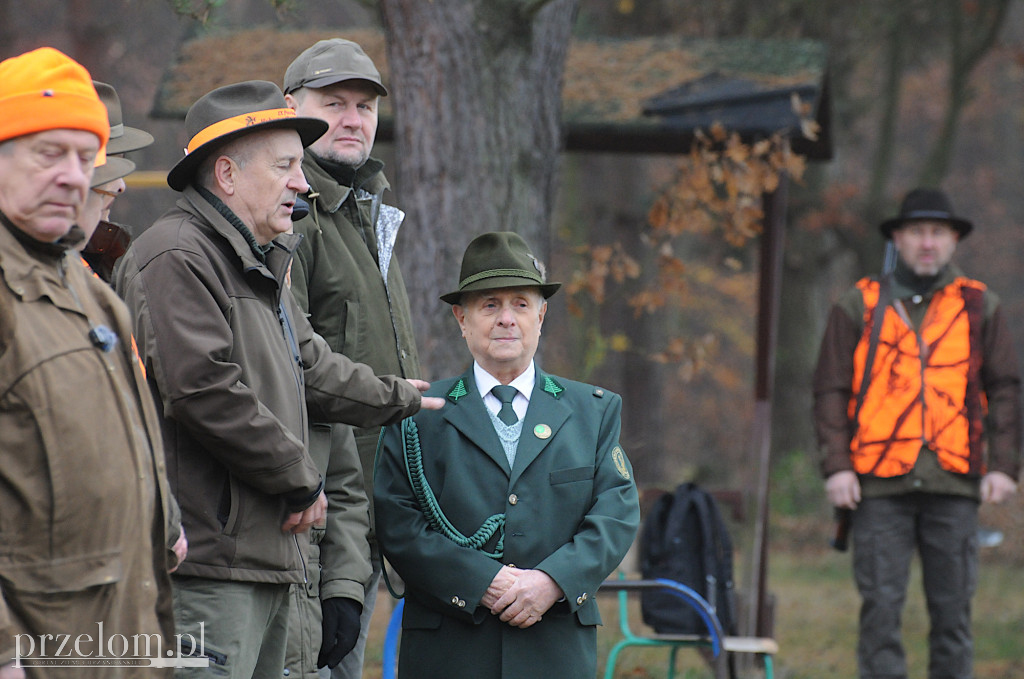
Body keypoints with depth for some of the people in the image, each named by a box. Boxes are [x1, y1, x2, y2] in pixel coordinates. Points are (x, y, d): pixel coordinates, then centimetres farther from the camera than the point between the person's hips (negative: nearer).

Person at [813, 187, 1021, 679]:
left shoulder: (980, 307, 12)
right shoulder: (859, 307, 8)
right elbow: (831, 391, 7)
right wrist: (836, 465, -3)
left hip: (955, 481, 1)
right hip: (880, 483, -1)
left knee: (952, 609, 2)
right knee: (881, 607, -5)